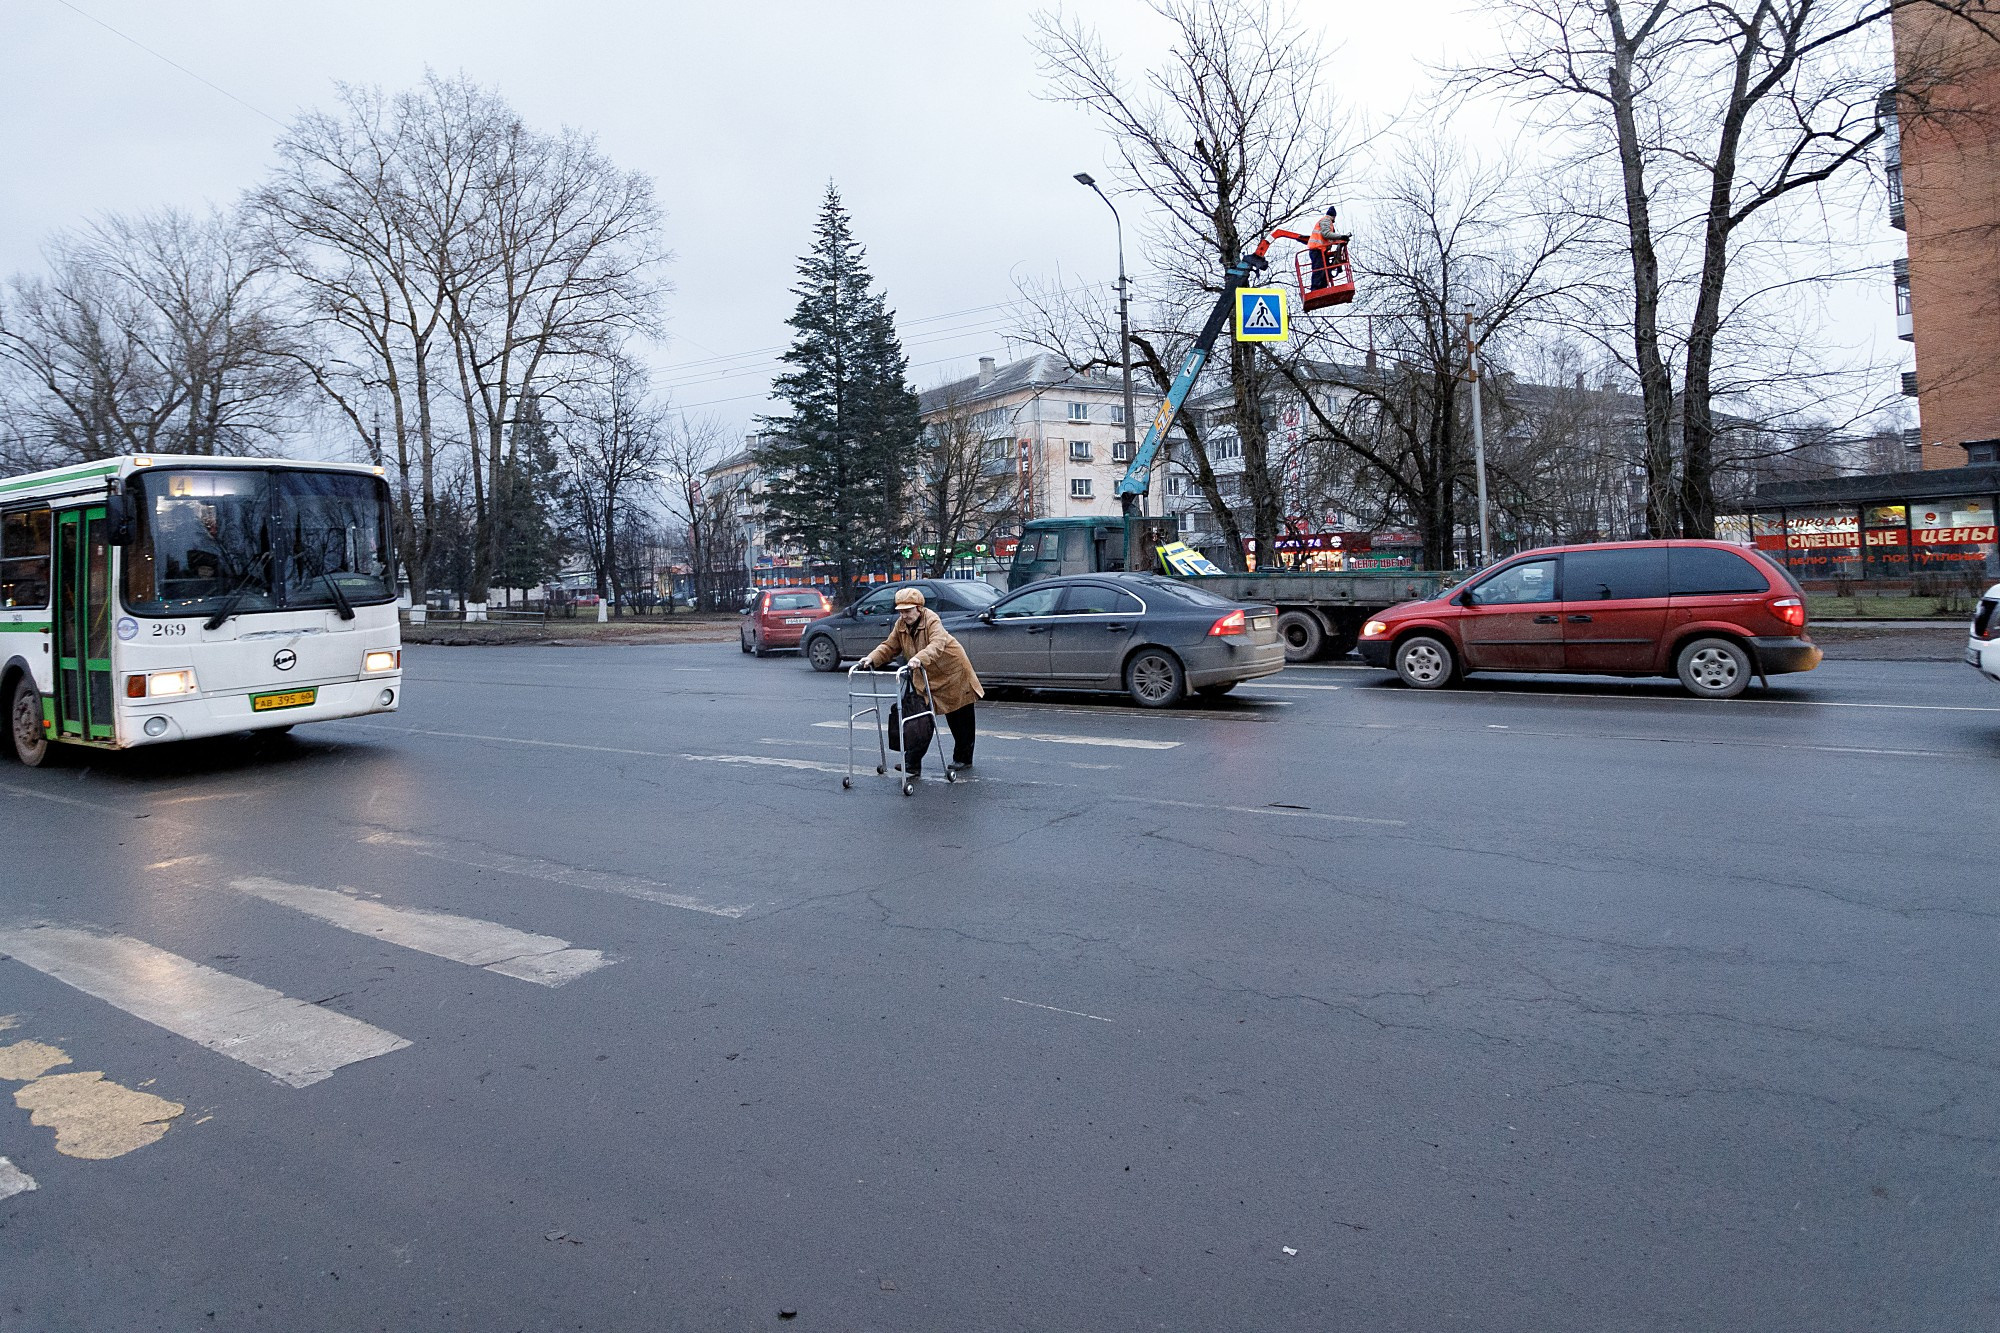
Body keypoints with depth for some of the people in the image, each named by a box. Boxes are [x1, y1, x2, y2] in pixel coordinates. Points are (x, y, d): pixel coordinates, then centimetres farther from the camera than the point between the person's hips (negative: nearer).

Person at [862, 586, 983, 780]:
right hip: (927, 678, 6)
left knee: (960, 718, 6)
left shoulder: (932, 620, -25)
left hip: (954, 673, -6)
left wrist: (920, 658, -59)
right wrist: (873, 658, -20)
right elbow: (889, 647, -1)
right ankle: (912, 763, -4)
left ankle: (963, 759, 22)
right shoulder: (900, 625, -4)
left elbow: (937, 644, -42)